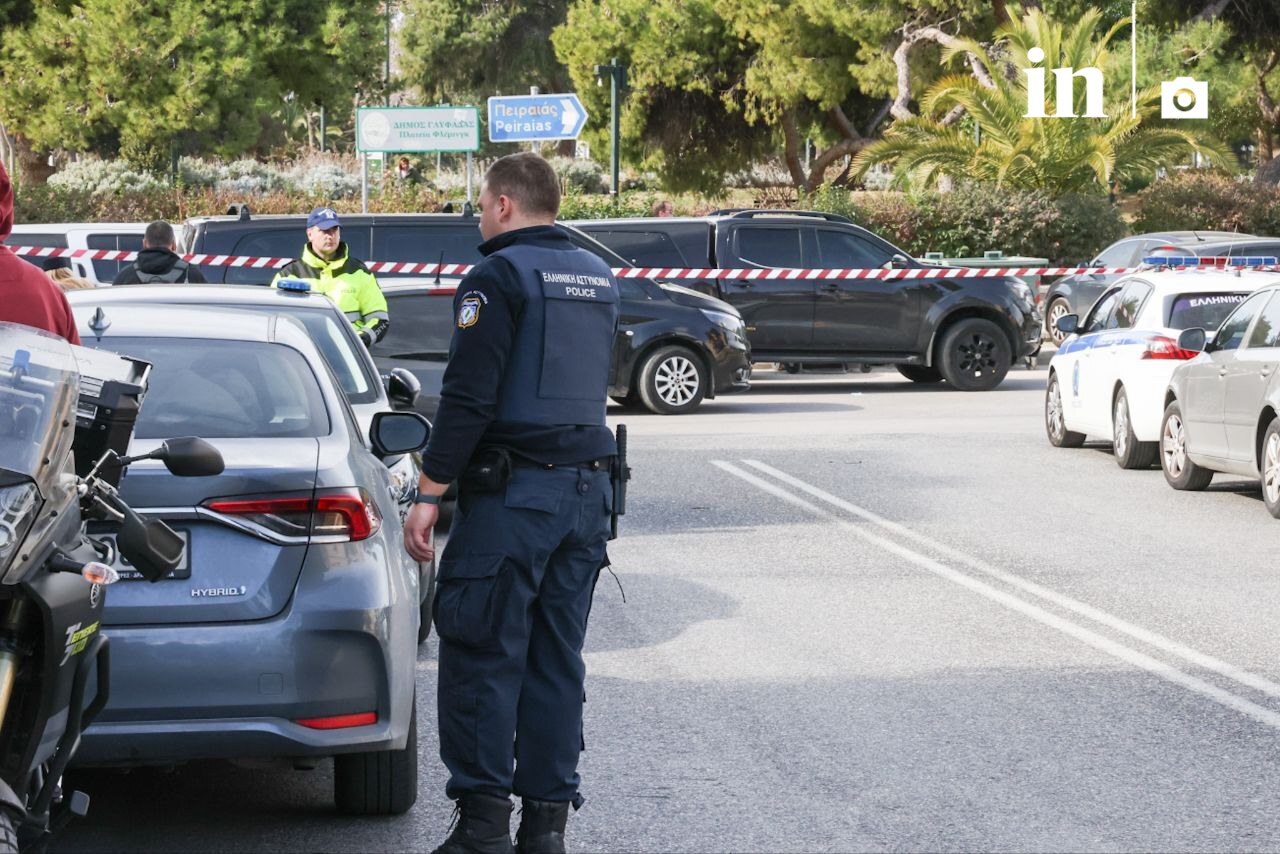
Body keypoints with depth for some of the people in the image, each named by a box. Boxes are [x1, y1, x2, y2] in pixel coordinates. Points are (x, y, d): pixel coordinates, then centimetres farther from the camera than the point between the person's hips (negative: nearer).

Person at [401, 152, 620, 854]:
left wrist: (429, 493, -13)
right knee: (556, 660, 10)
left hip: (512, 494, -7)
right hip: (587, 491, 7)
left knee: (482, 655, -3)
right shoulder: (597, 278, 15)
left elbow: (469, 397, -15)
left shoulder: (500, 276, -10)